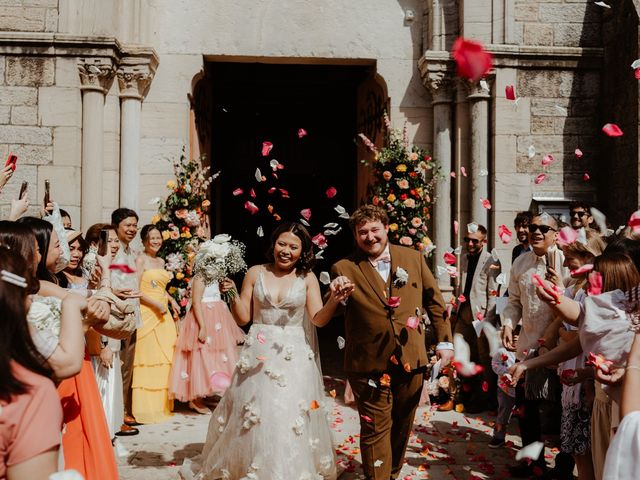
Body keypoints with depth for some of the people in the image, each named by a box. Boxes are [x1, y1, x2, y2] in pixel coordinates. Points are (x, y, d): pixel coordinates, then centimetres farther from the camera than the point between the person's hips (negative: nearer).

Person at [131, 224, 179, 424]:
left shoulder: (160, 261, 16)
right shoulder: (141, 260, -6)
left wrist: (171, 300, 9)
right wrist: (156, 304, -17)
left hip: (163, 314, 8)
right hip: (147, 312, -7)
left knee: (164, 358, 8)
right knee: (148, 357, -5)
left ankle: (162, 404, 18)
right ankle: (146, 408, 3)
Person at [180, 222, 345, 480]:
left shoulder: (307, 278, 2)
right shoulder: (255, 273, 2)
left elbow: (319, 318, -6)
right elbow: (243, 317, 4)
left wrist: (334, 301, -24)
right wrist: (232, 294, -13)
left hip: (294, 358, 0)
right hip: (259, 355, 1)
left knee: (290, 417, -1)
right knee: (252, 415, 6)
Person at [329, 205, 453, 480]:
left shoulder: (413, 258, 3)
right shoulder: (344, 269, -5)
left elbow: (434, 301, 9)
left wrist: (444, 342, 5)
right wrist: (335, 296, -28)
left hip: (411, 360, 3)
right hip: (369, 364, -3)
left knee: (402, 427, 19)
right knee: (375, 430, 3)